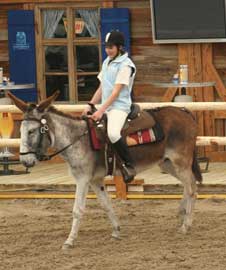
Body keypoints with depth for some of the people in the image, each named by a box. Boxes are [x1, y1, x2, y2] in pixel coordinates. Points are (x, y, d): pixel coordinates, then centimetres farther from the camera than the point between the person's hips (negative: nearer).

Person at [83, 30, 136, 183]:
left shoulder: (126, 65, -10)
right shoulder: (107, 62, 16)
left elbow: (116, 92, -16)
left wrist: (101, 111, -21)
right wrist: (90, 105, 8)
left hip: (119, 106, -9)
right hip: (104, 106, 9)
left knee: (113, 133, -34)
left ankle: (129, 165, -18)